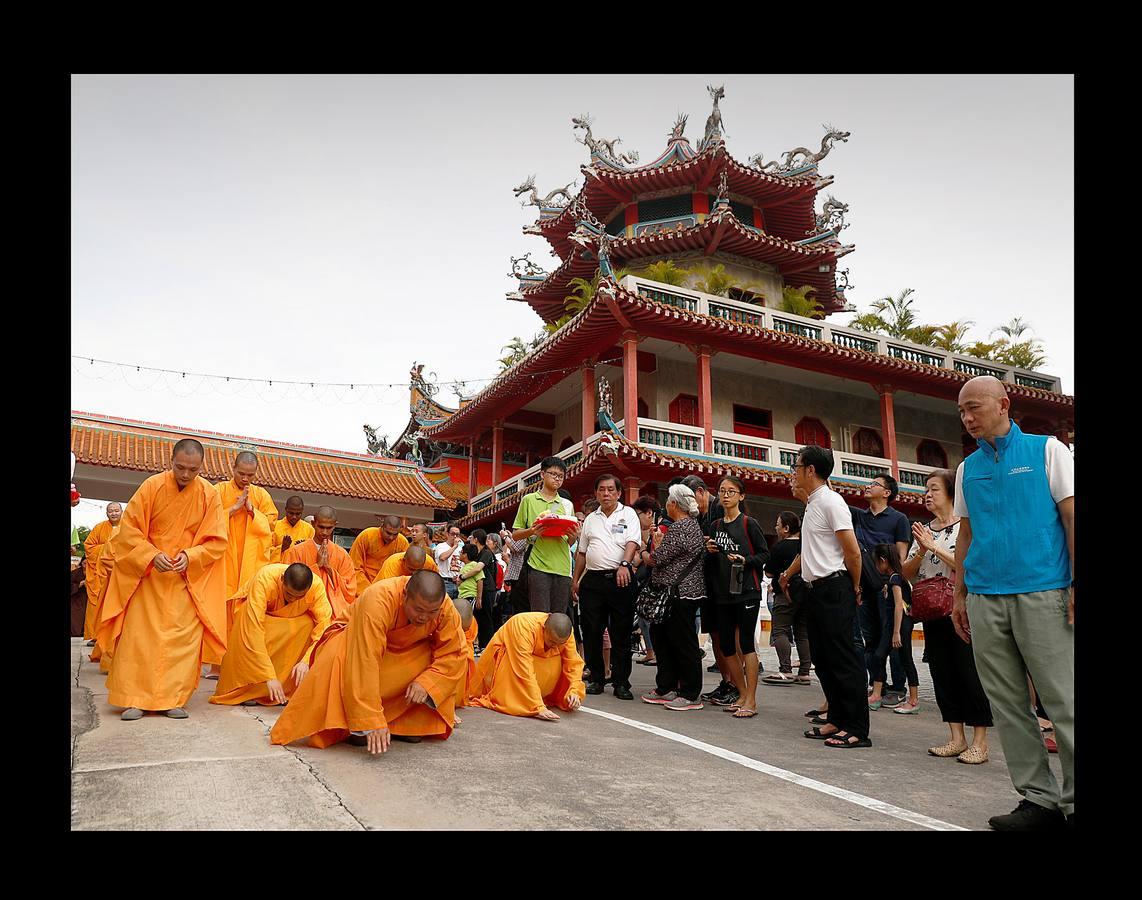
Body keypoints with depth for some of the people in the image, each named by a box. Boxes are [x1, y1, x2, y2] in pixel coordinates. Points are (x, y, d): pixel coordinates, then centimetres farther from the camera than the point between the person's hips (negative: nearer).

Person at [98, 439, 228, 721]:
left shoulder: (209, 494, -7)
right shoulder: (152, 486, -10)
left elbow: (217, 541, -4)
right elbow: (128, 529, -6)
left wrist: (190, 556, -21)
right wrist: (152, 555, -20)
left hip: (187, 578, 1)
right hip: (146, 573, 0)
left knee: (185, 636, -6)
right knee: (138, 634, -3)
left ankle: (172, 699, 2)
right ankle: (133, 699, 5)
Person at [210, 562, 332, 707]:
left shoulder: (317, 585, -31)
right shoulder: (264, 580, -40)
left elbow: (325, 624, -31)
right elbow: (254, 630, -43)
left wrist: (306, 661, -46)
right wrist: (269, 676, -46)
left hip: (291, 617, 2)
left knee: (308, 624, -27)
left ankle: (288, 690, -15)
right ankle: (245, 691, -17)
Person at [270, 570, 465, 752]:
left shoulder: (447, 611, -26)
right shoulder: (378, 601, -40)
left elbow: (454, 653, -19)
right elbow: (366, 664, -42)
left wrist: (426, 682, -36)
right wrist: (372, 722, -43)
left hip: (403, 650, 4)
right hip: (355, 639, -4)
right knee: (339, 659, -36)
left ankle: (406, 723, -6)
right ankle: (356, 726, -18)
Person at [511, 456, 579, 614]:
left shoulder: (567, 505, 17)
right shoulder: (529, 500, 7)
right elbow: (515, 535, 6)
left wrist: (574, 536, -3)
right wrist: (531, 531, -14)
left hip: (562, 567, 4)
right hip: (538, 566, -3)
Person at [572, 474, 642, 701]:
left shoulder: (628, 514, 4)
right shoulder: (590, 519, 17)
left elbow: (632, 542, -10)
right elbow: (581, 552, 21)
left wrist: (624, 564, -27)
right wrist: (575, 579, 16)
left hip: (620, 579, -4)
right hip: (593, 580, 4)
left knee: (621, 634, 0)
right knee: (591, 633, 5)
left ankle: (621, 682, 7)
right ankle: (596, 679, 16)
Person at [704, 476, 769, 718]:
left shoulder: (749, 523, -2)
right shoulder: (714, 526, 13)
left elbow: (764, 554, -3)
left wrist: (745, 560, -18)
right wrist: (709, 551, 0)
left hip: (746, 591, -6)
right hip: (722, 593, 6)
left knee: (745, 644, -6)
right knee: (726, 645, 7)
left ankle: (751, 700, -1)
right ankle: (742, 695, 20)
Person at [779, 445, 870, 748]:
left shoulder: (831, 501, -14)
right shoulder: (812, 504, 16)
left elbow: (853, 552, -17)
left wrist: (855, 588, -6)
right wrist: (788, 573, 34)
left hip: (834, 590, -10)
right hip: (815, 590, 10)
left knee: (843, 659, -6)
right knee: (823, 659, 13)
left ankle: (858, 729, 0)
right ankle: (836, 719, 21)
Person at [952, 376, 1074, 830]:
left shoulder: (1047, 450, 3)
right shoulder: (967, 468, 14)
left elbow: (1071, 516, -1)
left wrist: (1077, 584, -10)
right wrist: (959, 595, 13)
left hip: (1041, 593, -4)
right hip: (984, 599, 5)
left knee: (1063, 701, -1)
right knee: (1008, 705, 6)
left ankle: (1075, 800, 10)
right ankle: (1038, 798, 16)